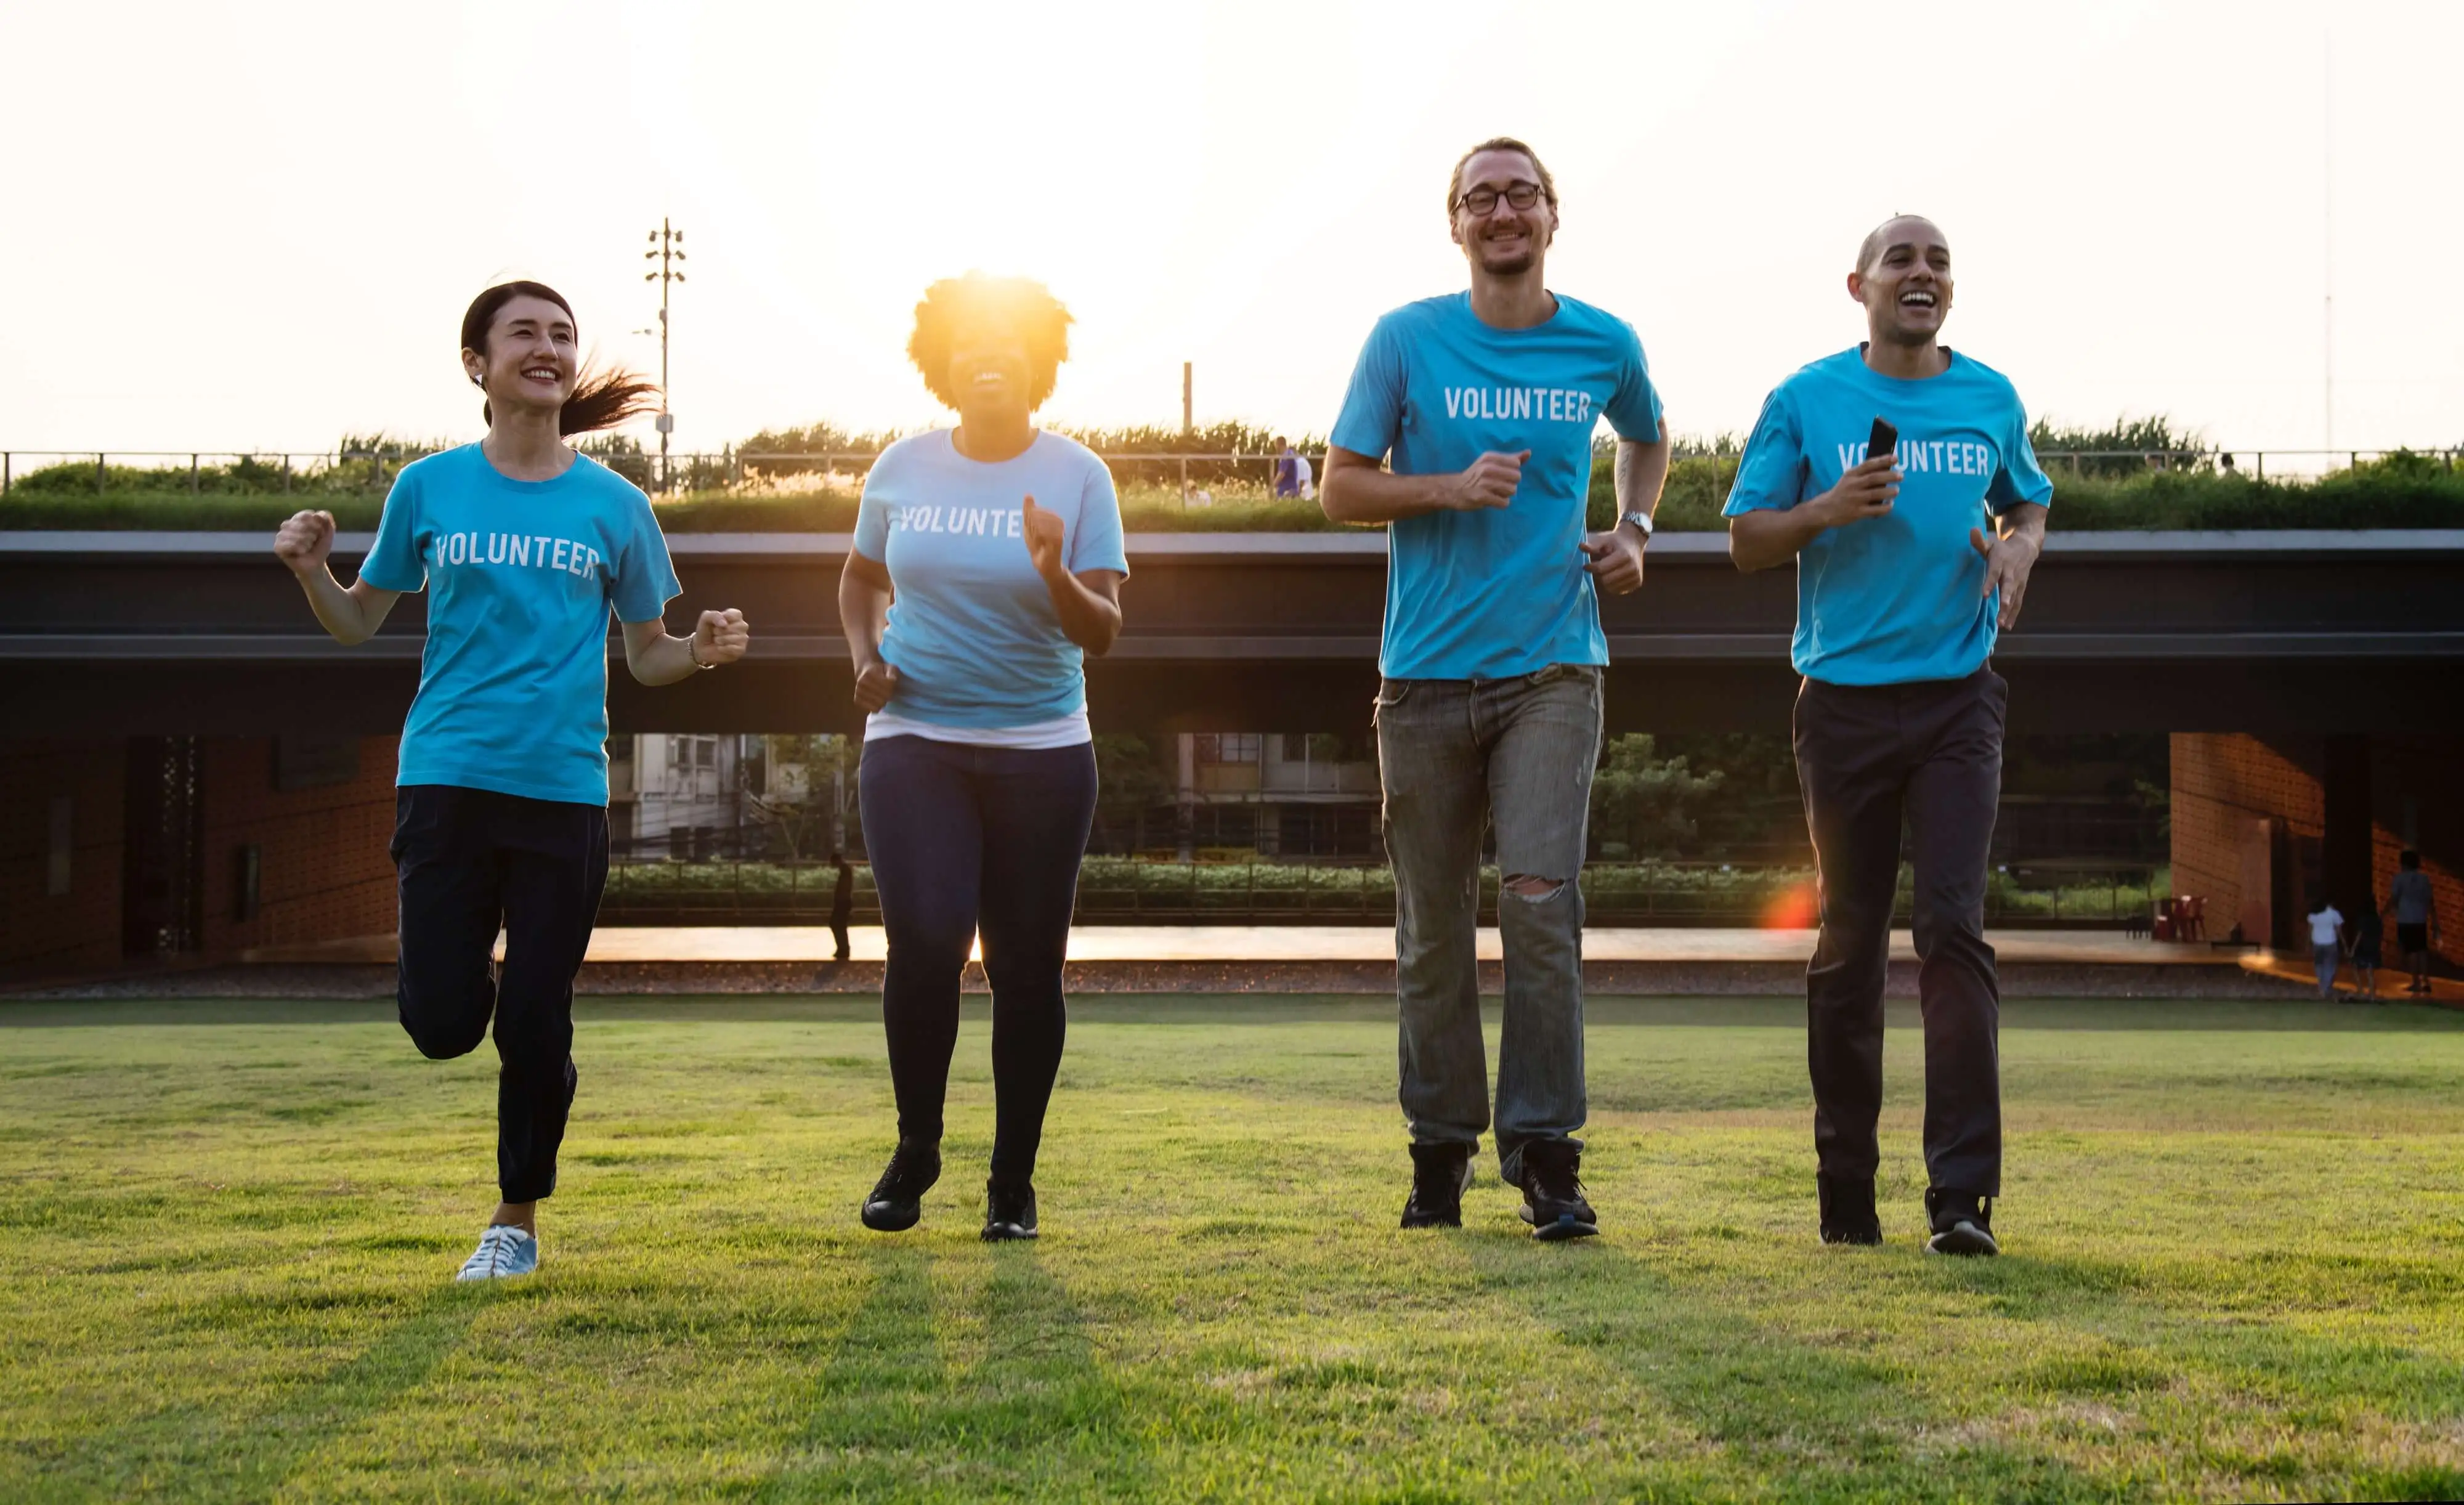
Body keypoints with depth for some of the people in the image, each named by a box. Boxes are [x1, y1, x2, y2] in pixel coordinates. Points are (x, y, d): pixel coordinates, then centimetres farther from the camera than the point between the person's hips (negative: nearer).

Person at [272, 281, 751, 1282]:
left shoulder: (613, 506, 5)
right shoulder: (429, 489, 5)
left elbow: (647, 657, 12)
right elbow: (359, 624, 13)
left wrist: (704, 649, -9)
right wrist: (312, 573, -7)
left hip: (564, 790, 0)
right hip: (446, 780, 0)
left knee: (536, 1024, 2)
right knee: (443, 1022, -6)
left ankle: (517, 1219, 22)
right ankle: (476, 985, 32)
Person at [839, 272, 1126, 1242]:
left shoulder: (1076, 476, -3)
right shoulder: (903, 470, 4)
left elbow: (1103, 632, -8)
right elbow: (861, 579, 21)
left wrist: (1057, 579, -28)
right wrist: (866, 656, 2)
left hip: (1042, 752, 0)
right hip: (915, 740, 1)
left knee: (1025, 964, 3)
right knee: (925, 940, -16)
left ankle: (1013, 1180, 18)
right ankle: (916, 1148, 7)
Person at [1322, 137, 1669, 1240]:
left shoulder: (1604, 346, 7)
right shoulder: (1407, 340, 0)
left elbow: (1647, 438, 28)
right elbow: (1341, 489, 2)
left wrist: (1633, 531, 10)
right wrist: (1453, 488, -14)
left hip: (1552, 665, 0)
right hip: (1427, 672, 0)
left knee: (1540, 897, -14)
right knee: (1433, 930, 6)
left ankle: (1545, 1154, -5)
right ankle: (1440, 1151, 20)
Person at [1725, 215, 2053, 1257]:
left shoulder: (1991, 399, 9)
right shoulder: (1807, 401, 3)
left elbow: (2028, 504, 24)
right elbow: (1746, 542, 4)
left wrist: (2020, 545, 1)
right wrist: (1828, 511, -14)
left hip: (1958, 697, 1)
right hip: (1845, 697, -1)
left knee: (1954, 927, -10)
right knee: (1848, 943, 6)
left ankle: (1962, 1197, -10)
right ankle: (1845, 1192, 17)